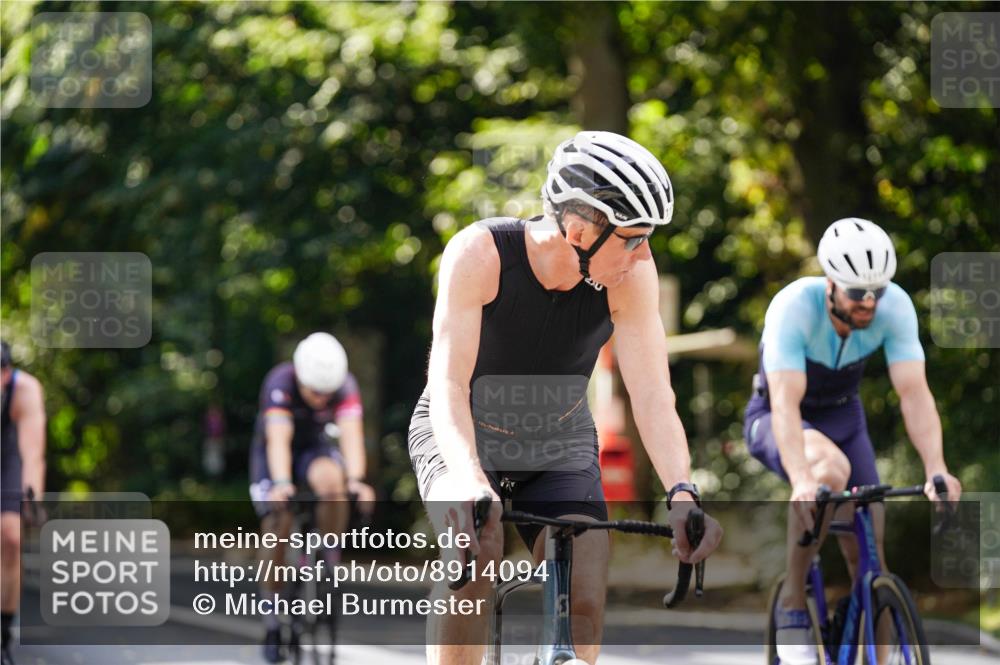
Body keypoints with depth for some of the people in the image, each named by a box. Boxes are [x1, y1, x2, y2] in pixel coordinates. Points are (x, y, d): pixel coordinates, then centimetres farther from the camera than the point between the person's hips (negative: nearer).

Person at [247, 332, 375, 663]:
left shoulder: (345, 386, -24)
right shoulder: (279, 384, -31)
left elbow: (351, 434, -36)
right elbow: (278, 439, -41)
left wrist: (356, 479, -53)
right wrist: (281, 483, -57)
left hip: (315, 448, 1)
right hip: (273, 453, -1)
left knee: (331, 479, -34)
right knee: (276, 527, -16)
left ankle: (330, 559, -16)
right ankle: (272, 624, -3)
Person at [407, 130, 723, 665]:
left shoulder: (630, 273, -22)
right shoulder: (479, 253, -30)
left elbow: (652, 395, -24)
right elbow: (448, 384, -36)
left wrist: (682, 495, -40)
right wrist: (470, 481, -54)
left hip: (560, 445, 3)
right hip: (462, 435, -3)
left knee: (583, 605, -16)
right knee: (475, 553, -32)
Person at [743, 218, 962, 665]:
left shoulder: (895, 306, -23)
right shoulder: (793, 307, -33)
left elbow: (914, 393, -28)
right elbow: (785, 403, -41)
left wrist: (937, 469, -44)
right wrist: (802, 480, -57)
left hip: (842, 415, 4)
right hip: (774, 418, -4)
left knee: (870, 549, -9)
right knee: (830, 468, -37)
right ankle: (792, 607, -22)